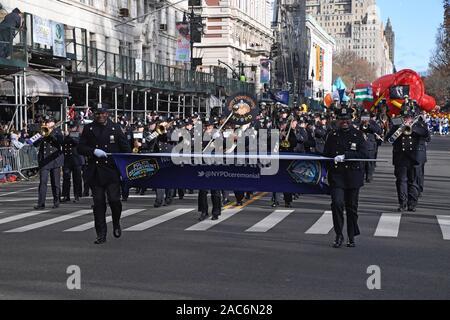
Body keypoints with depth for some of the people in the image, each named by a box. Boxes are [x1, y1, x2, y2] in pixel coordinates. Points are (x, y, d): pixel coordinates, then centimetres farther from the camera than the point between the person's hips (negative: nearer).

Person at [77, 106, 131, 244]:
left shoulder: (115, 128, 5)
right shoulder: (88, 129, 7)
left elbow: (125, 148, 5)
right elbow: (80, 148, 5)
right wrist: (94, 151, -12)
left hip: (112, 170, -1)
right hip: (95, 172, 1)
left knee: (114, 199, -9)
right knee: (98, 202, 2)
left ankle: (116, 224, 21)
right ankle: (101, 234, 10)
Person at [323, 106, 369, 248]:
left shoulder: (358, 134, 3)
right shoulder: (332, 135, 8)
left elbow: (364, 154, -8)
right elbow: (326, 155, 13)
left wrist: (345, 156, -18)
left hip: (353, 176, 0)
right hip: (336, 175, 0)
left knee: (352, 207, 7)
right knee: (337, 203, -16)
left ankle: (352, 237, 21)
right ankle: (339, 235, -3)